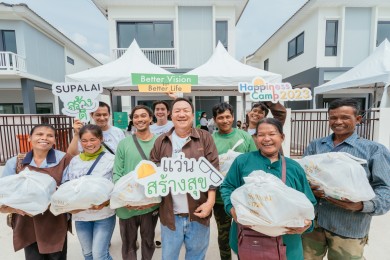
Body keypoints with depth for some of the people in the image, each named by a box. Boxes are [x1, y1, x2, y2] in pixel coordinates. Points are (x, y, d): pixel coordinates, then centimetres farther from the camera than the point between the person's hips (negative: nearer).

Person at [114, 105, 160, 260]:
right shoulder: (124, 144, -3)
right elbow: (117, 173, -2)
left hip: (151, 204, 0)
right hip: (127, 206, 0)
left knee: (148, 241, 23)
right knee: (128, 244, 21)